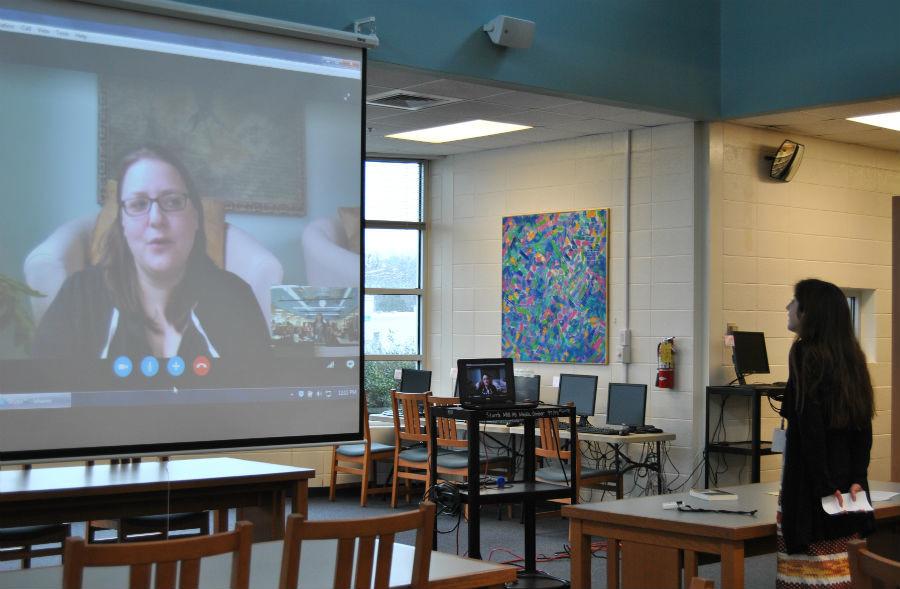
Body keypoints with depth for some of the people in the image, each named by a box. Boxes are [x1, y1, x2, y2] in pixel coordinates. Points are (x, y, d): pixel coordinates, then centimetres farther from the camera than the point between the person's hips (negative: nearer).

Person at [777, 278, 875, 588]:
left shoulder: (804, 353, -10)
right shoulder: (850, 354, 11)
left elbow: (811, 426, -17)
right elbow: (864, 425, 9)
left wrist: (824, 486, -16)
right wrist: (858, 478, 6)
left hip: (808, 483, -8)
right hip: (848, 482, 8)